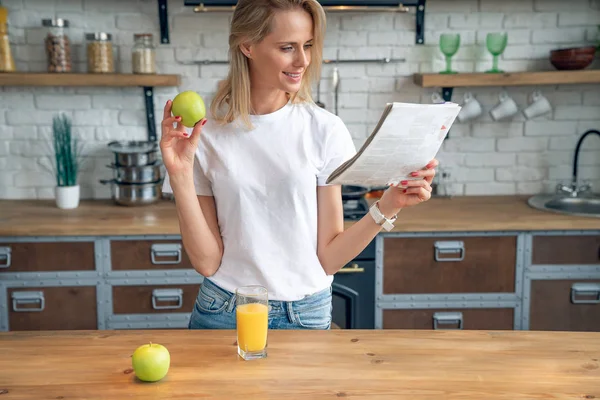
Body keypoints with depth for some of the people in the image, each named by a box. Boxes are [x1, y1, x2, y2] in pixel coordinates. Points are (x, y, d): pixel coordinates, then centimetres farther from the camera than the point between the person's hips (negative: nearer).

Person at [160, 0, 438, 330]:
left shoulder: (324, 129, -8)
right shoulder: (205, 133, -8)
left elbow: (329, 258, -7)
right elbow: (207, 261, -9)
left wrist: (387, 207, -19)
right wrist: (180, 176, -18)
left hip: (307, 314, 0)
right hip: (223, 313, 0)